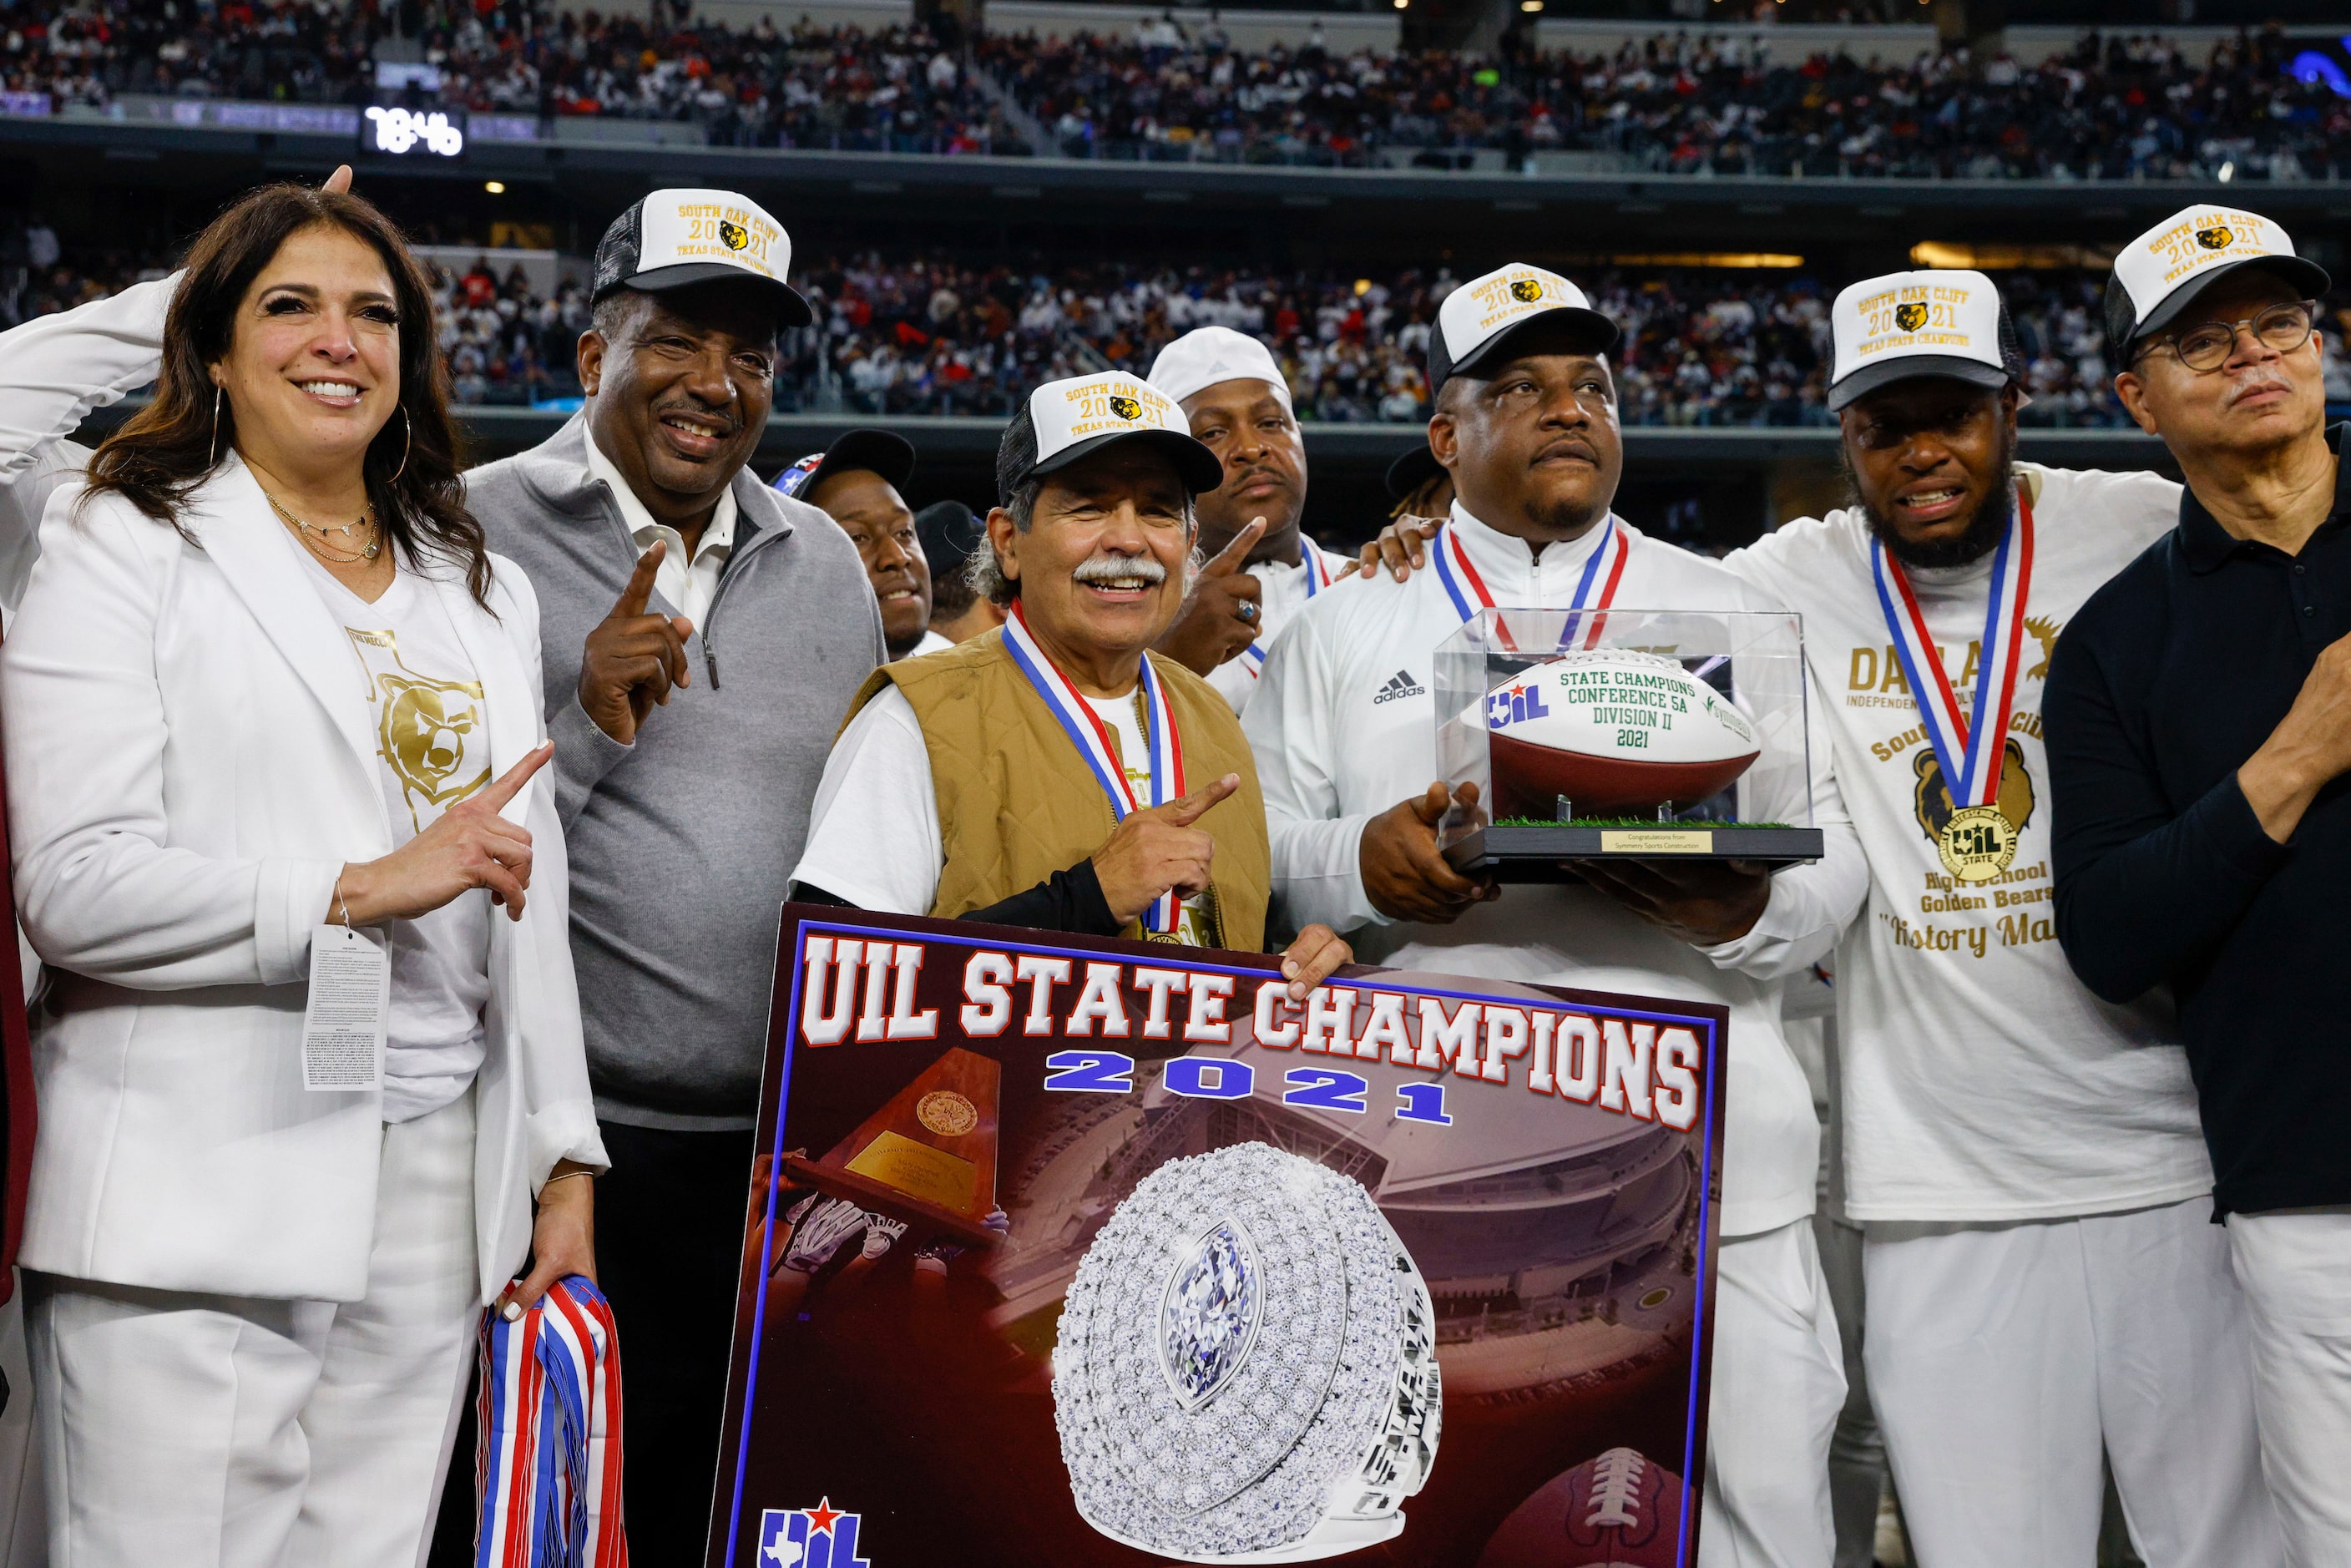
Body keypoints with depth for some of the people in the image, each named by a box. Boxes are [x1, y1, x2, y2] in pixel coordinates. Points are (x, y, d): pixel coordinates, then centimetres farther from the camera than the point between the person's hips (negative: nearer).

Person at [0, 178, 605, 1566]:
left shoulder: (489, 590, 18)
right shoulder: (125, 549, 3)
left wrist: (564, 1164, 11)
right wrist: (363, 889, -17)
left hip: (438, 1193, 4)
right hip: (194, 1208, -4)